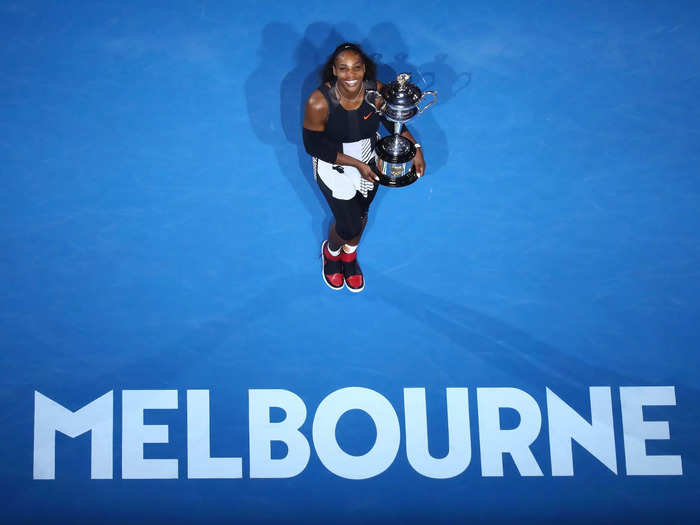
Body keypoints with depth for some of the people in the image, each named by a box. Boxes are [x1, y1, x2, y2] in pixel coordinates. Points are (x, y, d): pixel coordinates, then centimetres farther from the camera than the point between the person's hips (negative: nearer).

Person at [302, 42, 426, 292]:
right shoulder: (319, 102, -33)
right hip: (335, 166, -4)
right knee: (349, 226, 4)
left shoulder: (377, 90, -24)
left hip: (370, 162, 4)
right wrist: (356, 164, -25)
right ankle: (331, 252, 44)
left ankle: (349, 255, 59)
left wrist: (414, 147, -16)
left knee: (361, 213, 25)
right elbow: (313, 145, -23)